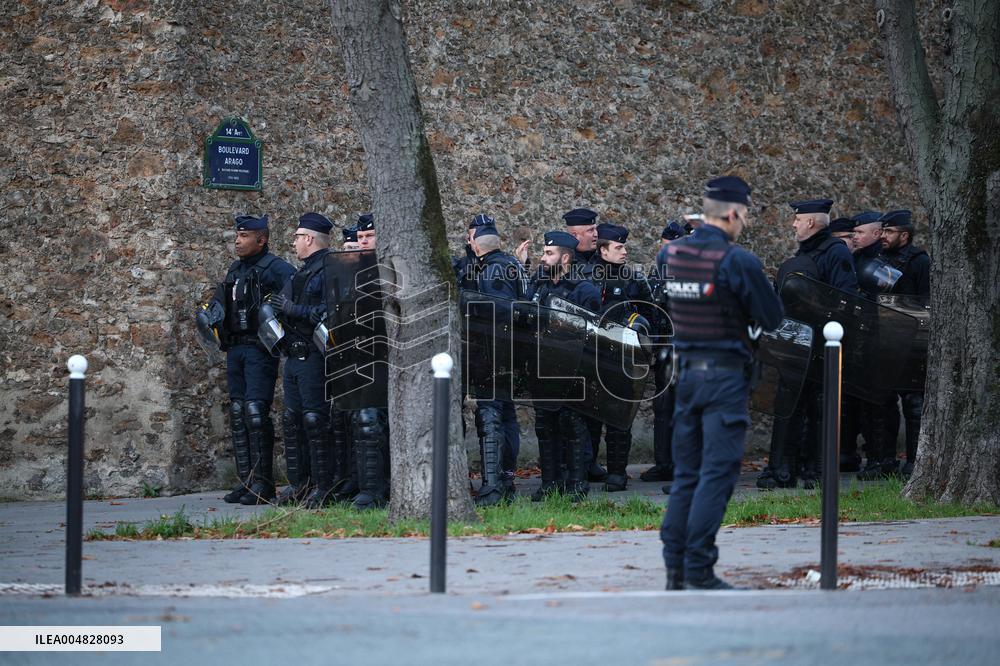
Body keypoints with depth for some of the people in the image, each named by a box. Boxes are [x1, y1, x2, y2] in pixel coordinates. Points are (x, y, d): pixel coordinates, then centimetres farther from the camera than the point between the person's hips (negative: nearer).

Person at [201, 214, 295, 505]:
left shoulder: (274, 268, -8)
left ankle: (263, 483, -12)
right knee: (238, 413, 7)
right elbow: (220, 298, 34)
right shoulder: (235, 270, 18)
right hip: (235, 349, 9)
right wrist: (213, 311, 16)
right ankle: (246, 480, 11)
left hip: (260, 348, -9)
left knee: (255, 411, -14)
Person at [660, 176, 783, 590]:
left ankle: (675, 569, 12)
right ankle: (699, 572, -9)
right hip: (725, 374, -7)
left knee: (685, 474, 12)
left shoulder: (671, 253, 6)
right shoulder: (738, 260, -14)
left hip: (686, 372, 7)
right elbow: (772, 318, -7)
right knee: (717, 475, -6)